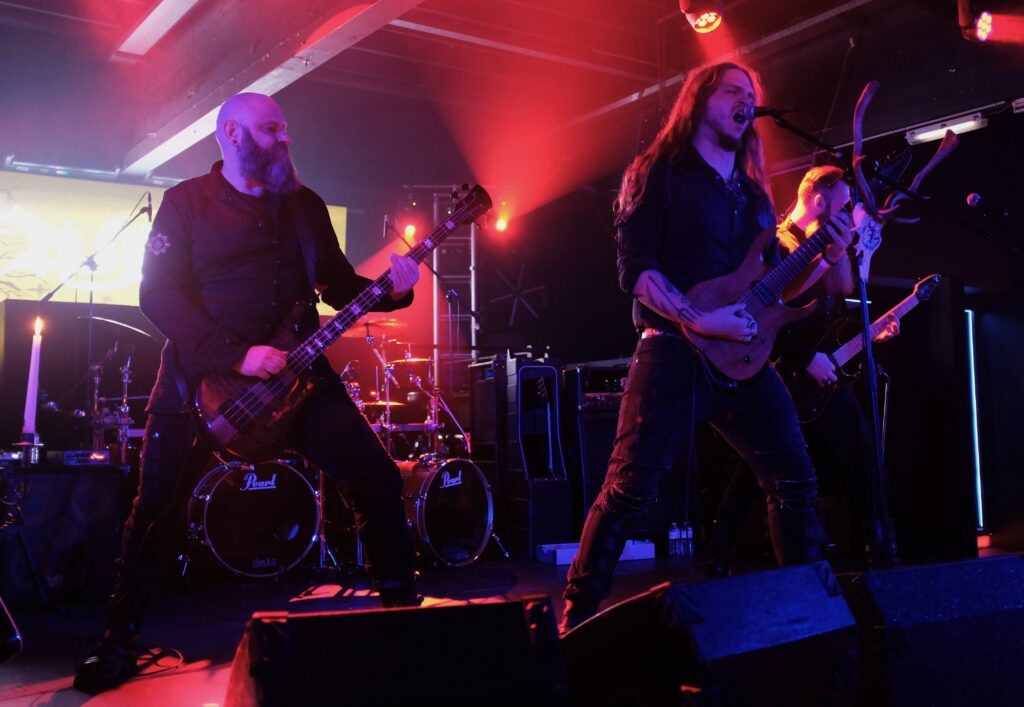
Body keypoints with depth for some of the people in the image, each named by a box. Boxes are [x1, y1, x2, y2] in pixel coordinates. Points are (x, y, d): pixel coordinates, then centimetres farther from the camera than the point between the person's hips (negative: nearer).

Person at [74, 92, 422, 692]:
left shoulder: (305, 204, 12)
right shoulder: (188, 201, 0)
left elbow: (337, 282, 13)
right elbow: (159, 292, -10)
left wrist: (390, 290, -9)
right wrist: (236, 355, -20)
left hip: (296, 371, 3)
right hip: (202, 379, -3)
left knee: (379, 480, -6)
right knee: (159, 508, 1)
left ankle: (400, 599, 12)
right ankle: (120, 639, 20)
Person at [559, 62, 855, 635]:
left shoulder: (753, 190, 21)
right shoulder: (659, 174, 1)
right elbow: (635, 269, -9)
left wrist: (826, 256, 7)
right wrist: (699, 320, -19)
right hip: (675, 354, -6)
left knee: (796, 480, 7)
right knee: (631, 488, -10)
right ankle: (579, 614, 1)